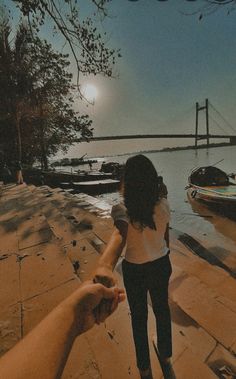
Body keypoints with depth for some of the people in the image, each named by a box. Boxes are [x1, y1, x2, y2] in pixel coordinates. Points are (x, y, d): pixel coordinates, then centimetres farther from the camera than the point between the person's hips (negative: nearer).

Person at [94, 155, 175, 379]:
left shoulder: (123, 210, -27)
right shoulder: (163, 205, -14)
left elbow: (119, 235, -47)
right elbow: (166, 238, -2)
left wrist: (105, 265, -62)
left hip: (135, 271, -3)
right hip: (161, 265, 4)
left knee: (139, 317, 25)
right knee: (162, 310, 30)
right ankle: (166, 358, 57)